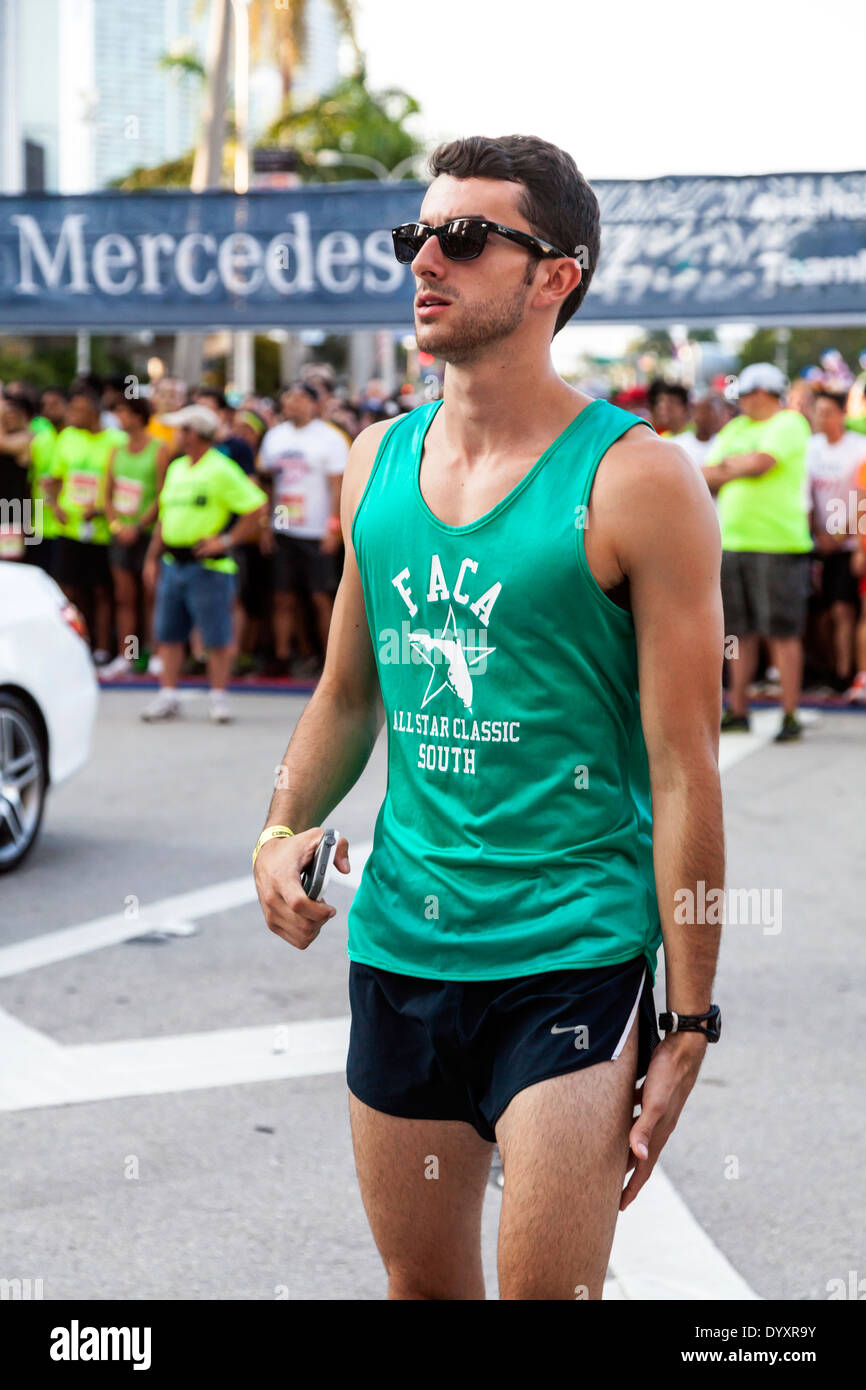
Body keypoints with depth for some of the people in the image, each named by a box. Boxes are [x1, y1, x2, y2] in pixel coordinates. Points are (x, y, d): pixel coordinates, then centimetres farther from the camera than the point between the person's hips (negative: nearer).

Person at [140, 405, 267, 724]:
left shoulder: (221, 470, -9)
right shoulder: (176, 468, 15)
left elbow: (257, 508, -13)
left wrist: (227, 541, -14)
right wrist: (152, 557, 17)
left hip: (208, 565, -7)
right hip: (172, 563, 7)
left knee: (216, 637, -1)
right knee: (168, 634, 7)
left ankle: (218, 697, 8)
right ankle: (168, 695, 14)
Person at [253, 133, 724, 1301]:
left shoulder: (636, 481, -10)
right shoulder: (377, 460, 8)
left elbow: (684, 768, -11)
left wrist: (686, 1026, -12)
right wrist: (285, 827, 1)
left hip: (574, 955, -5)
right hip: (398, 944, 6)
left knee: (547, 1290, -3)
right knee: (420, 1286, 16)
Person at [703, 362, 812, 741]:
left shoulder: (789, 423, -3)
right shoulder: (734, 429, 19)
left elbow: (760, 462, -16)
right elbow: (705, 478, 15)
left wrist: (727, 467, 0)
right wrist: (739, 470, -3)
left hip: (777, 543, -7)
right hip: (733, 541, 7)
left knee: (783, 633, -6)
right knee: (740, 631, 10)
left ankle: (790, 715, -2)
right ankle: (738, 710, 18)